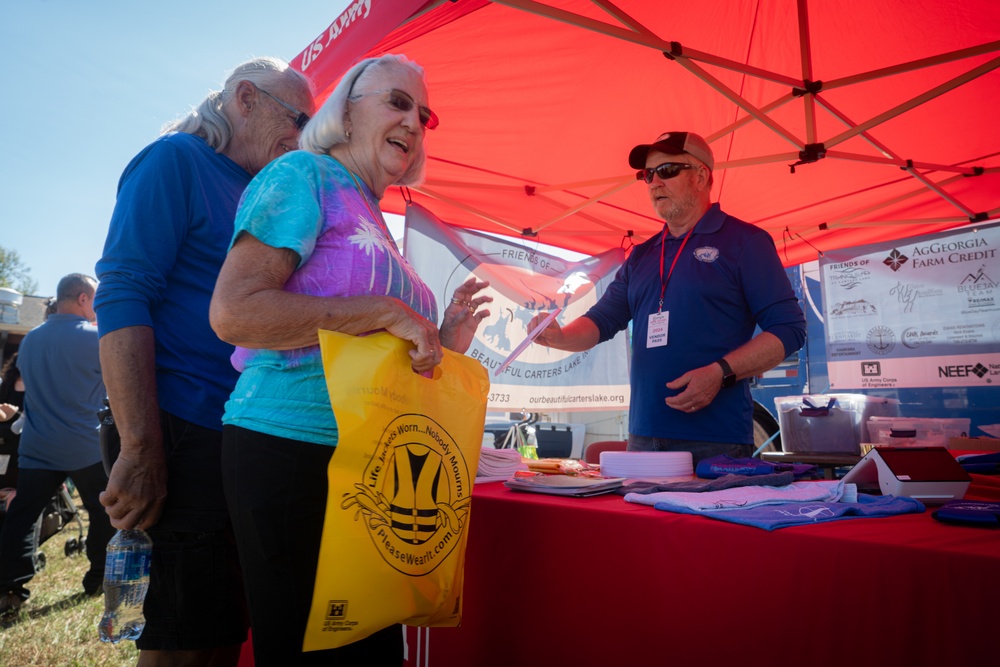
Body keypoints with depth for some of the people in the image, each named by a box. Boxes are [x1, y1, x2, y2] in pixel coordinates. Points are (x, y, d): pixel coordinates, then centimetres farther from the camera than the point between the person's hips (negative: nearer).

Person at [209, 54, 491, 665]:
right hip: (290, 448, -8)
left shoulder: (373, 221, 19)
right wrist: (388, 312, -19)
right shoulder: (304, 175, -3)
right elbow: (234, 310, -19)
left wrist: (442, 343, 8)